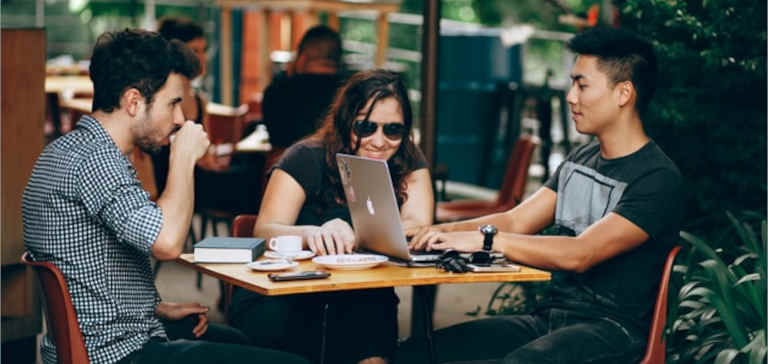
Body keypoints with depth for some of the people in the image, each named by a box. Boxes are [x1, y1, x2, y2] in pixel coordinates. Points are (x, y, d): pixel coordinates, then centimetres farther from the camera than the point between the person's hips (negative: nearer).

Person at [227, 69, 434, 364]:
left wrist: (350, 236, -30)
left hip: (360, 298, 2)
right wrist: (311, 234, -38)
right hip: (283, 293, -2)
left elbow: (418, 227, -12)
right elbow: (264, 232, -15)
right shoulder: (307, 158, -5)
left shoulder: (408, 162, 3)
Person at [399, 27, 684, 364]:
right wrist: (438, 232, -3)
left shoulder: (658, 180, -12)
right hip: (549, 318, 7)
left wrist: (484, 239, -24)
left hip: (610, 331, -7)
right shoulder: (580, 159, 16)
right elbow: (515, 221, 12)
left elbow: (580, 254, -23)